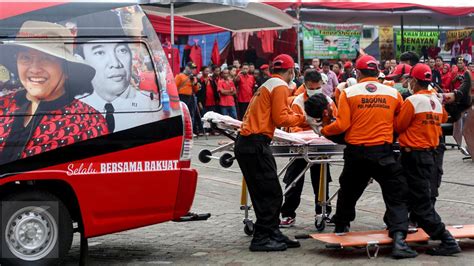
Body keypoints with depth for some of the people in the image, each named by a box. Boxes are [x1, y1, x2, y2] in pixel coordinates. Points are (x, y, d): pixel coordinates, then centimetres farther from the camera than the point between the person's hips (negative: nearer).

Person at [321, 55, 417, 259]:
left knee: (349, 190, 24)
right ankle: (398, 239, -15)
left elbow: (341, 125, -7)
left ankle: (341, 228, 41)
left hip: (356, 152, 2)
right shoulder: (393, 93, 0)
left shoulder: (349, 93, -3)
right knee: (396, 195, 1)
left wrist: (323, 130, 11)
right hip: (384, 153, -1)